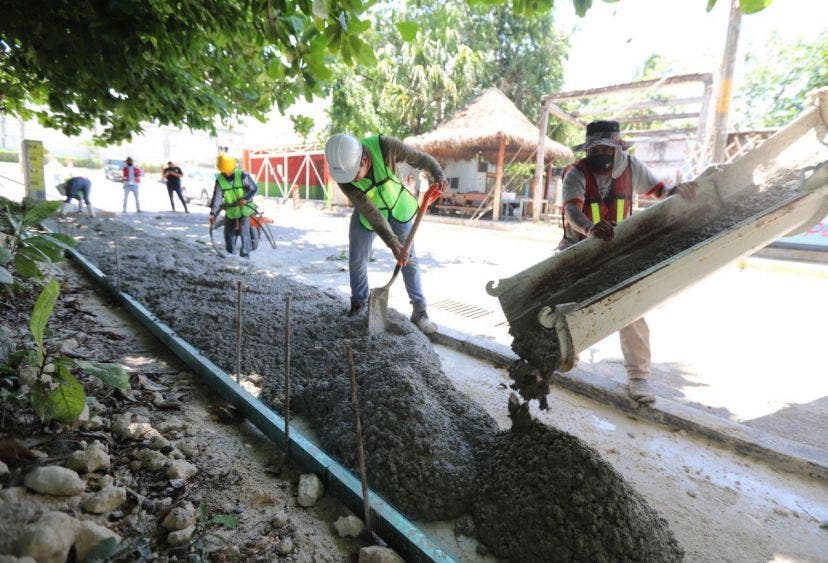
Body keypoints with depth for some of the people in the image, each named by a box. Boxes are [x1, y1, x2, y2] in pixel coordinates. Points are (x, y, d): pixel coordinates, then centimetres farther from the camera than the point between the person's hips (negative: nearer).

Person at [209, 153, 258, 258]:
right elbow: (217, 197, -6)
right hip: (230, 211, 4)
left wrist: (246, 198, -24)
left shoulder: (242, 175, -14)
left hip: (244, 209, -3)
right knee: (229, 232, 12)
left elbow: (255, 188, -10)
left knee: (244, 231, -14)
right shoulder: (220, 180, -6)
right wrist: (213, 213, -11)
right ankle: (231, 251, 32)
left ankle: (245, 253, -7)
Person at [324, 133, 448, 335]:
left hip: (396, 207, 0)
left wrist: (439, 176, -29)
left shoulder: (384, 146, -34)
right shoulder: (342, 175, -30)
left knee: (408, 259, -2)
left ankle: (419, 312, 5)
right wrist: (392, 244, -36)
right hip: (367, 212, 1)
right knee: (356, 260, 3)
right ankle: (358, 303, 26)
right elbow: (370, 212, -33)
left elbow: (417, 157, -17)